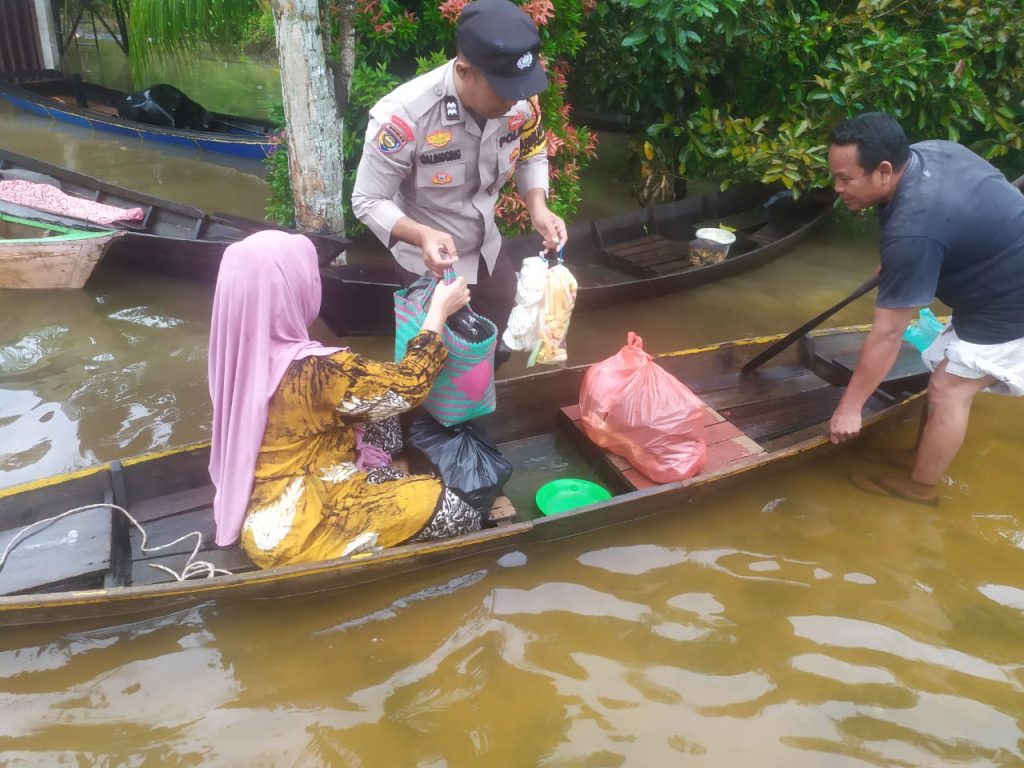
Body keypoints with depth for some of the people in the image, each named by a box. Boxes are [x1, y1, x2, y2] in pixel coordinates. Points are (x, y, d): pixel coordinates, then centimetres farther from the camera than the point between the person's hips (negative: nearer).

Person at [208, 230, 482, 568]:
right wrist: (439, 311, -4)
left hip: (262, 512, 9)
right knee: (455, 512, -8)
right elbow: (407, 385, -15)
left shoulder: (242, 350, -5)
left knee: (381, 424, 17)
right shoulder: (314, 370, -29)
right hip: (290, 533, -9)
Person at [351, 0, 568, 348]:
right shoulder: (404, 115, -33)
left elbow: (532, 156, 3)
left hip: (489, 253, 5)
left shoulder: (520, 101, -18)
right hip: (430, 264, -5)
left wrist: (538, 208, -17)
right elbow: (368, 201, -23)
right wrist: (422, 236, -40)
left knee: (497, 349, 25)